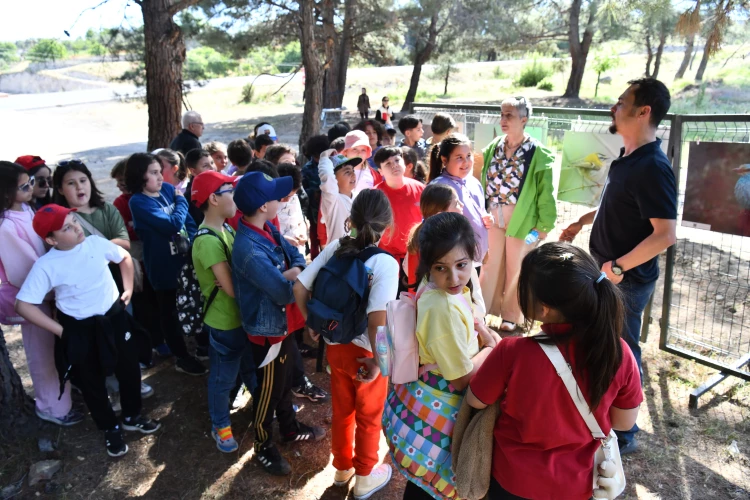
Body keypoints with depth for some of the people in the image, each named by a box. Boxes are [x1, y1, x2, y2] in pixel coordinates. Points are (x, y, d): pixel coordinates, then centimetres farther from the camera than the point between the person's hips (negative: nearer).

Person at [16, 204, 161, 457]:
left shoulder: (96, 242, -11)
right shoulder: (45, 266, -19)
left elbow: (125, 257, 9)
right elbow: (24, 305, -17)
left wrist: (128, 289, 5)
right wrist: (60, 330, -15)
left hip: (115, 318, 3)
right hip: (80, 330, -3)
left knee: (129, 369, 18)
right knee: (91, 383, 15)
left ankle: (132, 417, 44)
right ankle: (111, 429, 39)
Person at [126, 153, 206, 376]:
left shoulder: (168, 189, 1)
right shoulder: (138, 202, -18)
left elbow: (188, 220, 8)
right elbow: (173, 225, -25)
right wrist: (181, 200, -11)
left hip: (184, 257, 6)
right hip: (163, 265, -6)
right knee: (169, 311, 11)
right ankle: (182, 358, 24)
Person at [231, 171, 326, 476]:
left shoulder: (267, 229, -5)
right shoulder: (249, 249, -33)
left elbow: (296, 256, 3)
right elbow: (286, 293, -31)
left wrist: (294, 272, -19)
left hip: (281, 320, 9)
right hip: (266, 328, -8)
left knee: (284, 381, 27)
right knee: (268, 390, 13)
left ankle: (290, 429, 49)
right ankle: (264, 447, 36)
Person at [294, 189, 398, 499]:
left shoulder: (335, 248, -10)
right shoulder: (385, 263, -24)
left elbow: (299, 288, -7)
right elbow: (377, 321, -31)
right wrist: (378, 361, -16)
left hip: (335, 345, 5)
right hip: (366, 352, -4)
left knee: (341, 411, 26)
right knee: (369, 417, 19)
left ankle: (342, 468, 48)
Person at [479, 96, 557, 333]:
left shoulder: (538, 153, -10)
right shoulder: (494, 147, 3)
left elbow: (545, 192, -9)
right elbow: (484, 181, 6)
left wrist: (543, 225, -9)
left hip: (522, 219, -3)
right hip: (493, 217, 3)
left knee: (515, 268, 10)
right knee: (491, 264, 13)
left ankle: (511, 315, 27)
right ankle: (482, 309, 27)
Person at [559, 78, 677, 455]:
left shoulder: (652, 167, -23)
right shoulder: (626, 157, 6)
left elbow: (666, 233, -27)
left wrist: (617, 267, -25)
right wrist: (582, 221, 21)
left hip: (626, 280, -9)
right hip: (605, 272, 9)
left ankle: (623, 435, 22)